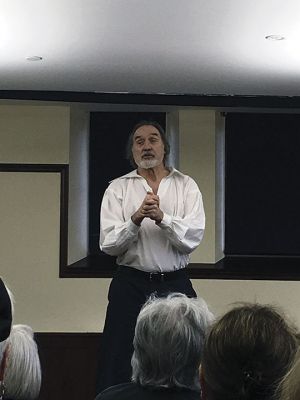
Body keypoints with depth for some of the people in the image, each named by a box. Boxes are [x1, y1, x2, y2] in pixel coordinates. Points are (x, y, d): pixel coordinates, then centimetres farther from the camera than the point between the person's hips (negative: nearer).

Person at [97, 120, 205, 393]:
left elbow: (192, 238, -6)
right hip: (131, 285, 0)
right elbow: (108, 244, -4)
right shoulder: (118, 189, 6)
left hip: (175, 284, 0)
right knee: (120, 369, 0)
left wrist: (161, 218, -20)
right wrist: (136, 219, -19)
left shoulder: (186, 186, 6)